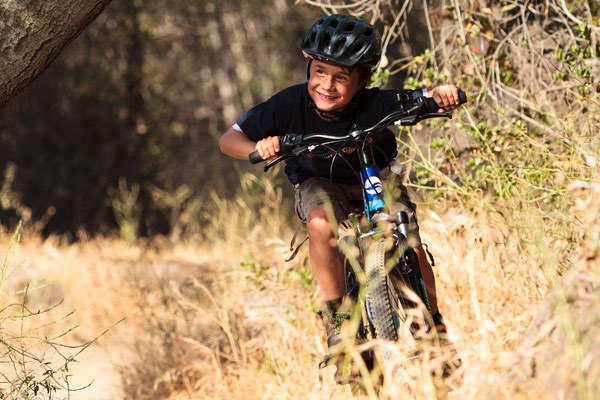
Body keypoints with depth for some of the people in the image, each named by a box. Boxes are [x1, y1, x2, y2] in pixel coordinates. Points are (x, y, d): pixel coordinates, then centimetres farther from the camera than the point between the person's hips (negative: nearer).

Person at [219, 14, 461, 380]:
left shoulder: (377, 104, -29)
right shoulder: (292, 105, -27)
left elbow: (425, 100, -28)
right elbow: (229, 139, -22)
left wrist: (442, 94, -52)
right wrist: (257, 149, -44)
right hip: (320, 183, 0)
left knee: (410, 246, -19)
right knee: (321, 224, -34)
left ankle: (434, 324, 8)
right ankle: (338, 320, -21)